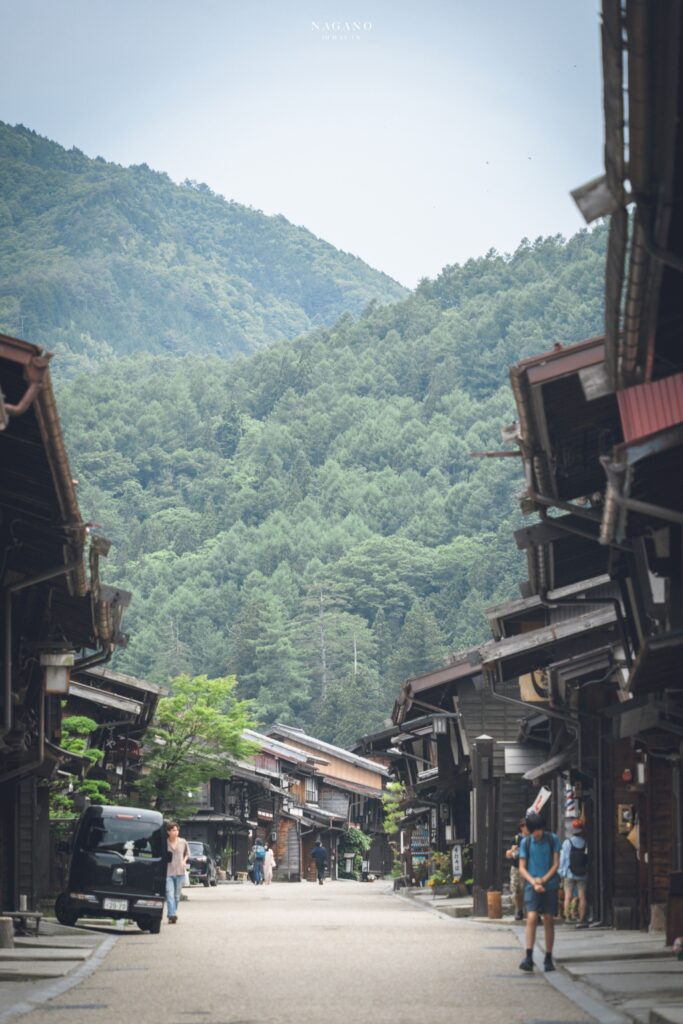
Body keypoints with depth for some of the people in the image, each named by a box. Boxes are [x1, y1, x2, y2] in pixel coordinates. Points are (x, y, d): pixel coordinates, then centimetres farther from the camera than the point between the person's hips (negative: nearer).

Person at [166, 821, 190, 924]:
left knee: (177, 895, 9)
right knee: (169, 894, -16)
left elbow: (187, 853, 19)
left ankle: (173, 914, 23)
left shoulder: (183, 842, 4)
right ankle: (172, 915, -23)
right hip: (168, 873, -3)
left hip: (180, 872, 3)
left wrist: (184, 861, 2)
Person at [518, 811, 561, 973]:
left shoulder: (552, 839, 1)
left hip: (550, 885, 0)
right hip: (532, 885, 0)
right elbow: (522, 868, 3)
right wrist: (533, 882, -13)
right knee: (532, 917, -15)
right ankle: (529, 957, -18)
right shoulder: (525, 842, 3)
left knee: (548, 920, 2)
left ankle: (548, 958, 10)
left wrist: (543, 879, -12)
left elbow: (556, 864, 0)